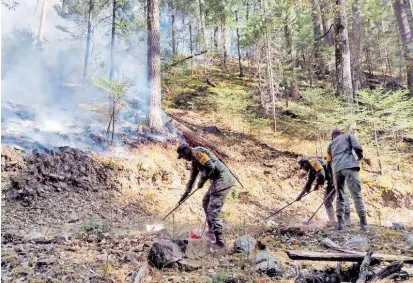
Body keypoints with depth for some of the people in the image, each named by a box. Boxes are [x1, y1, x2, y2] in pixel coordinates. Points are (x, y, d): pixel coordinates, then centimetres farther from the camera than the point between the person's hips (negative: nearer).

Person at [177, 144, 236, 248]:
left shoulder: (197, 152, -9)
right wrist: (186, 193, 39)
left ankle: (219, 240, -13)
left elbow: (210, 166, -21)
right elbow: (192, 178, 33)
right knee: (206, 202, 23)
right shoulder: (194, 160, 23)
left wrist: (202, 181, -10)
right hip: (218, 180, 11)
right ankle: (212, 230, 31)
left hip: (222, 179, -11)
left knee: (213, 209, -12)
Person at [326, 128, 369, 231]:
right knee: (357, 195, -2)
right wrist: (359, 157, 19)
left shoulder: (331, 144, 29)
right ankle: (363, 223, -7)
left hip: (336, 169, 3)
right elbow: (357, 148, 1)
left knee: (340, 196, 9)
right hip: (350, 166, -3)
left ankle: (340, 222, 1)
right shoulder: (349, 136, 20)